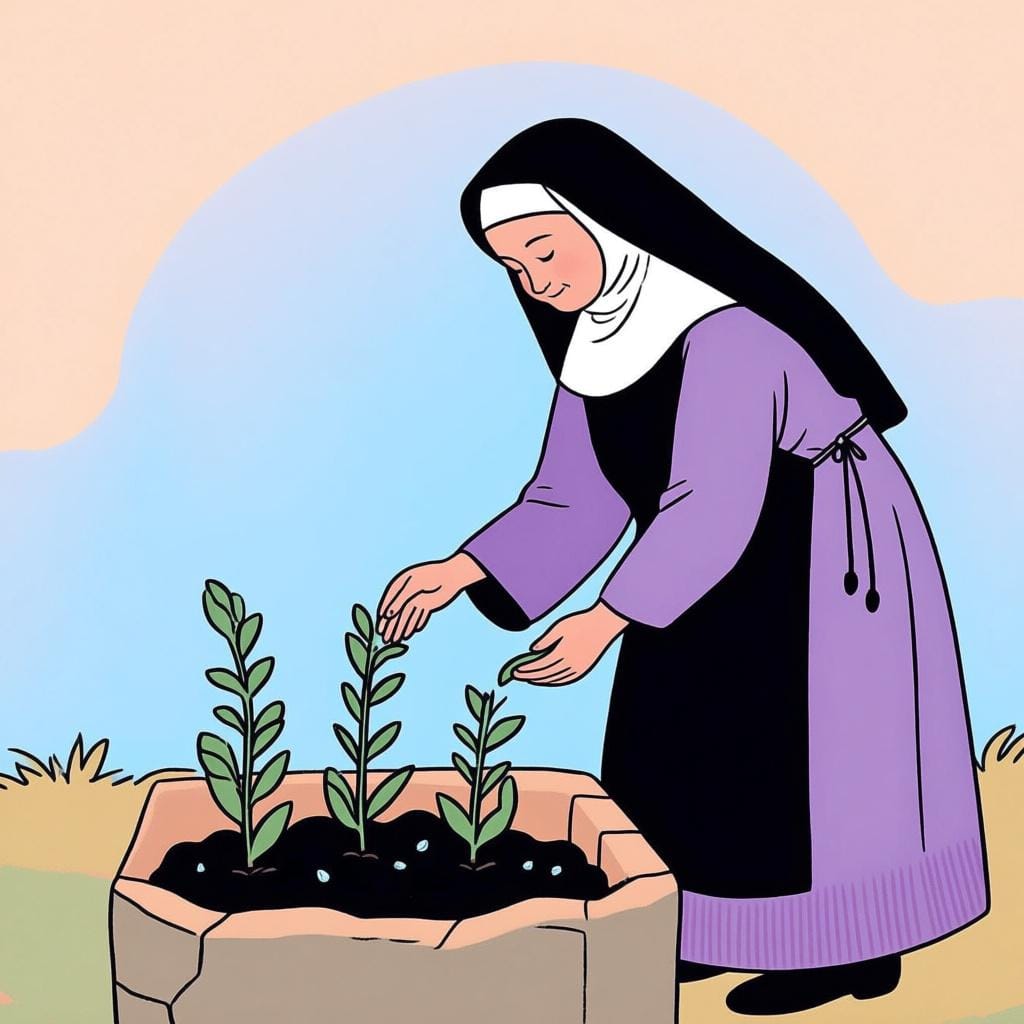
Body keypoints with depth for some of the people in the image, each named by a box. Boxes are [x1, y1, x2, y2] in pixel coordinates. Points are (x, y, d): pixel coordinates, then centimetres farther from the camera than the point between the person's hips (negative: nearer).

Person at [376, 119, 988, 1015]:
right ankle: (725, 927, 29)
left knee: (814, 748, 2)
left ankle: (854, 948, 22)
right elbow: (575, 503, -2)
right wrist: (459, 573, -11)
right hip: (730, 558, 9)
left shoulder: (722, 325, -27)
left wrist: (605, 620, -36)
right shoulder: (601, 338, -1)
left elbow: (714, 504, -32)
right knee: (700, 743, 12)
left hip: (827, 550, -8)